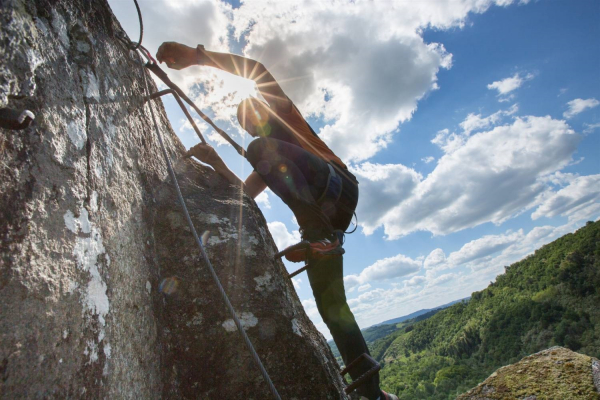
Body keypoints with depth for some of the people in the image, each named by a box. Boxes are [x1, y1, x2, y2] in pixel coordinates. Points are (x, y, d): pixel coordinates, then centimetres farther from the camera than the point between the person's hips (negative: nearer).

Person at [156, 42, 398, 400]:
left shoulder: (285, 112, 21)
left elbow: (258, 71, 5)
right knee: (331, 307, 3)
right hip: (320, 228, 7)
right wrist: (216, 162, 22)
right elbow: (244, 193, 33)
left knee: (261, 150, -25)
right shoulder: (270, 160, 38)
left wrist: (196, 55, 1)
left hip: (338, 187, -7)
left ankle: (326, 234, -36)